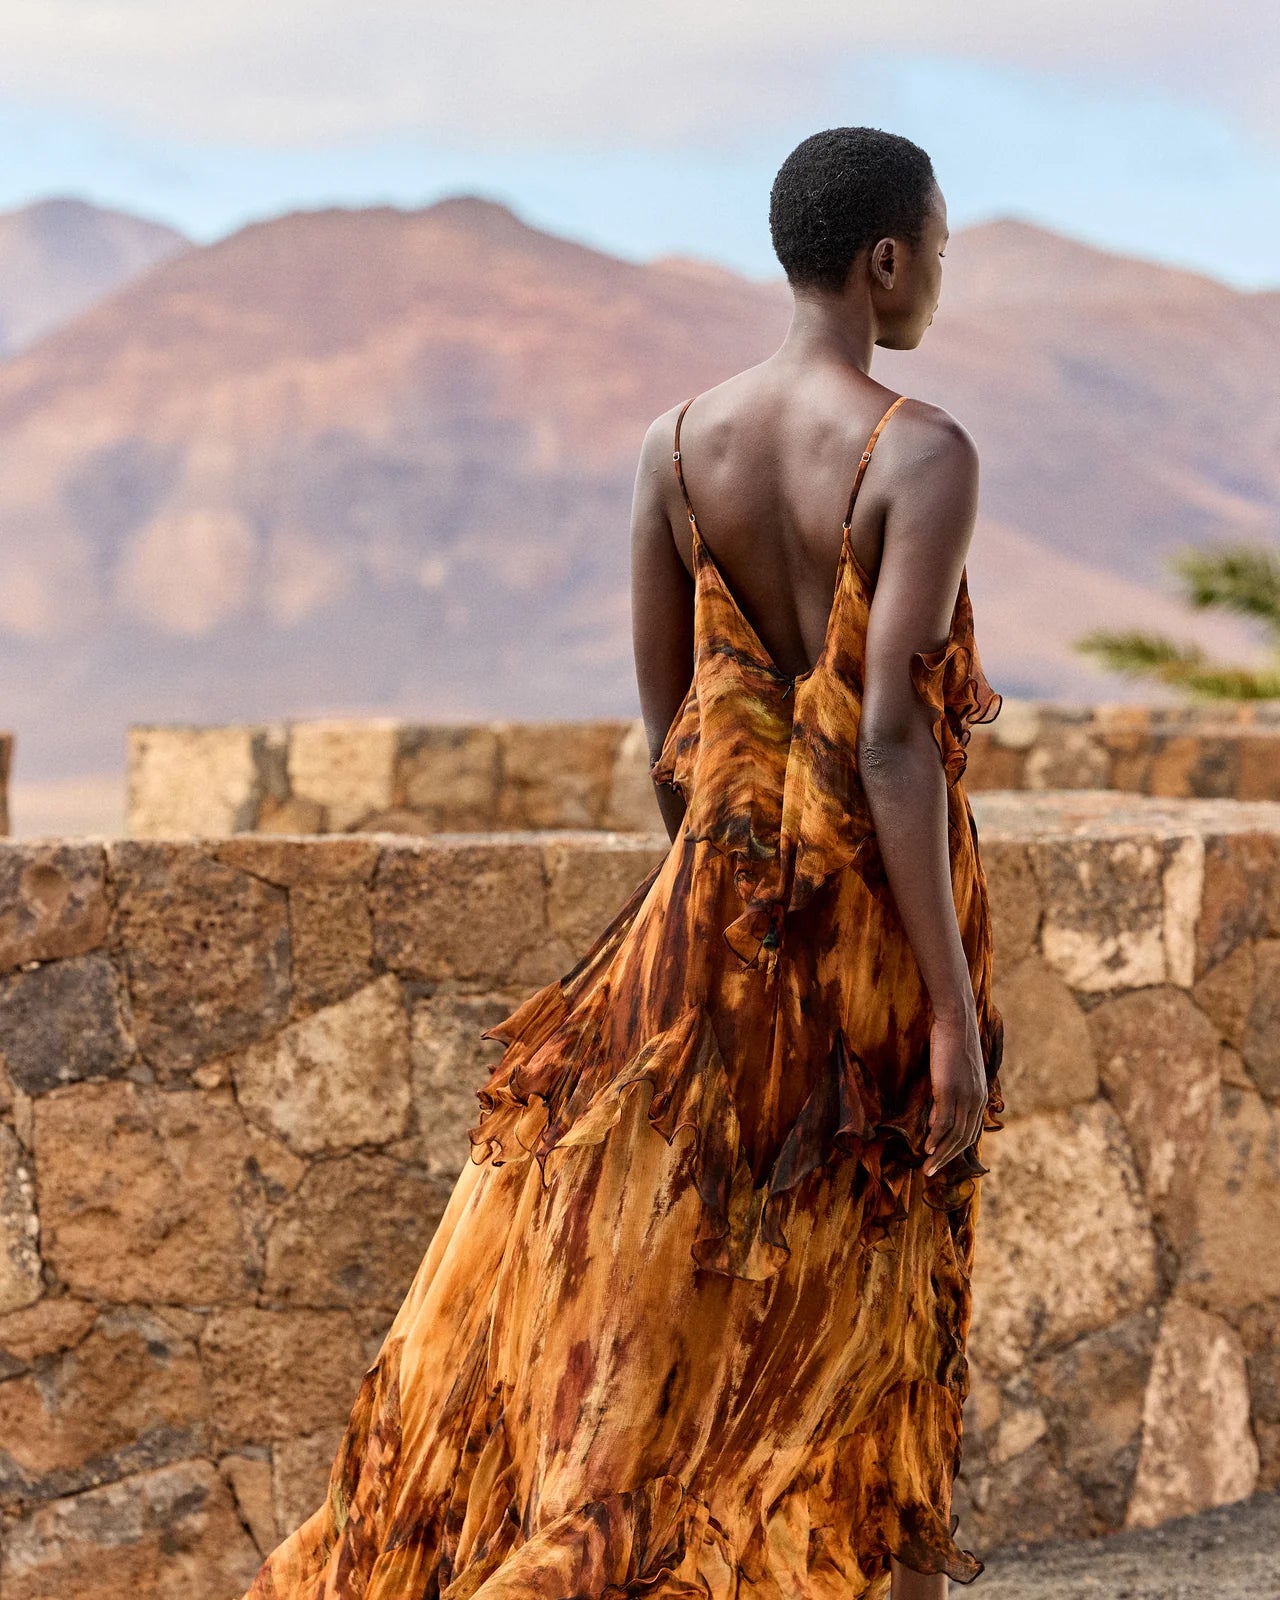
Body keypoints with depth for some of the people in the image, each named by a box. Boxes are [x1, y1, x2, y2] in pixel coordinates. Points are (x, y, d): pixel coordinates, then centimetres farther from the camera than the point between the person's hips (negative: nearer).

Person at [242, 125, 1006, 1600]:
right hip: (880, 914, -5)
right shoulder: (924, 456, -15)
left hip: (724, 898, 5)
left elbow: (664, 720, 7)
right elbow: (889, 735, -21)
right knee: (862, 1317, 6)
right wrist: (955, 1005, -18)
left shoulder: (677, 445, 2)